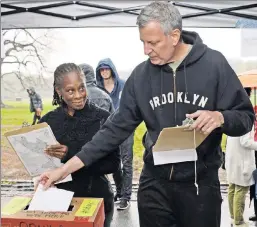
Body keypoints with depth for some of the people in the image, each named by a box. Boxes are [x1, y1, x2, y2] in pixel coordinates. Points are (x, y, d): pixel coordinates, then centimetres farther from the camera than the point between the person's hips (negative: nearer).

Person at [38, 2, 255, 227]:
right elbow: (117, 127, -1)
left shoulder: (214, 64, -10)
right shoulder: (141, 75, -2)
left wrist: (219, 118, -28)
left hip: (201, 183, -2)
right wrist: (67, 167, -6)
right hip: (154, 183, 2)